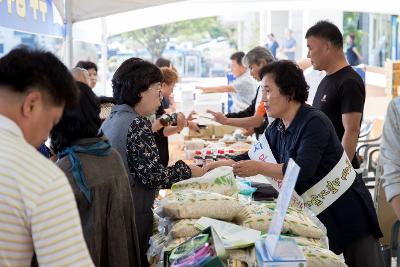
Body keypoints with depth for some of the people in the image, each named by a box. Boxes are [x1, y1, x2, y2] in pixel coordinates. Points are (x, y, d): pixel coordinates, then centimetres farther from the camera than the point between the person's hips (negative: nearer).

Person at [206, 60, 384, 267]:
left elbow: (302, 170, -30)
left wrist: (259, 168, -26)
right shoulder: (276, 129, 3)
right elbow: (251, 157, 10)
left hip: (347, 211, -8)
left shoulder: (314, 122, -21)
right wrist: (214, 167, 1)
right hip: (316, 214, 8)